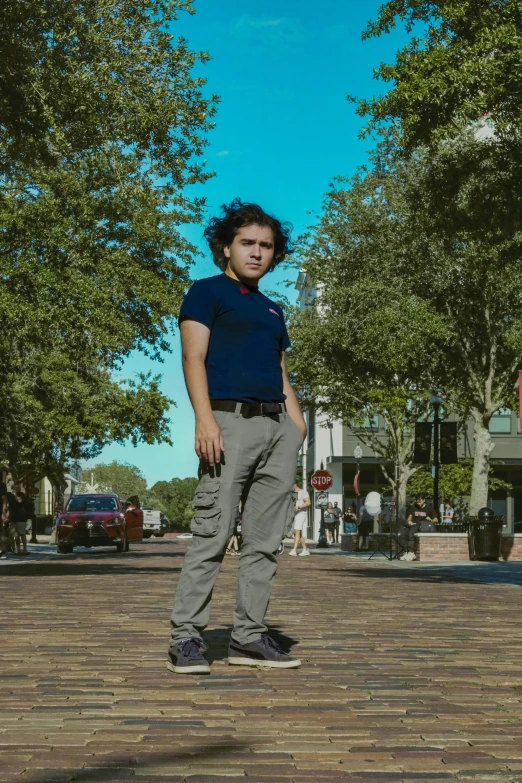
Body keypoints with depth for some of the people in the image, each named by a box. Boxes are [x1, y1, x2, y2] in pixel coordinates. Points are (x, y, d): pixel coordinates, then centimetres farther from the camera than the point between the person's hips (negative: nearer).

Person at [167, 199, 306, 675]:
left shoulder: (273, 310, 27)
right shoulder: (208, 292, 7)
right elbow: (193, 357, -5)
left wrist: (297, 423, 8)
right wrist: (205, 419, -18)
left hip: (277, 427, 7)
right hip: (231, 421, -7)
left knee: (265, 539, 4)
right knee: (213, 533, -11)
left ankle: (249, 636, 9)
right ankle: (186, 637, -6)